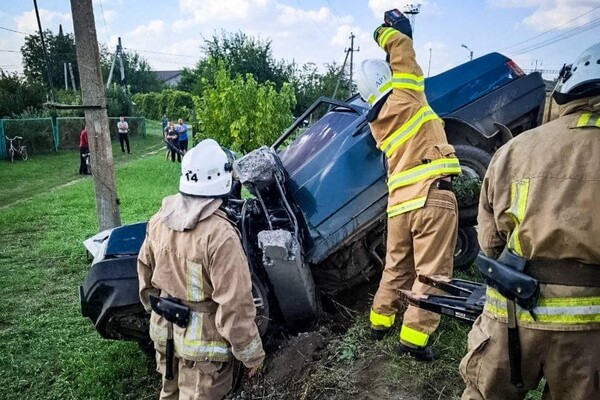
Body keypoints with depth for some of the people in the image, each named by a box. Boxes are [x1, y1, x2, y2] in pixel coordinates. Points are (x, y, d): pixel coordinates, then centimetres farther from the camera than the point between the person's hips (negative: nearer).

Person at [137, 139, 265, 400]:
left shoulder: (159, 220, -6)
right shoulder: (219, 234, -29)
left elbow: (145, 271, 9)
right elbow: (234, 303, -25)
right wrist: (251, 352, -12)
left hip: (164, 330, 7)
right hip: (202, 341, -6)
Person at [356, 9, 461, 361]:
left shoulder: (377, 122, 15)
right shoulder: (405, 97, -3)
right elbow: (402, 47, 2)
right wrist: (387, 33, 25)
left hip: (399, 201, 7)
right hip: (431, 195, -7)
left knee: (397, 268, 20)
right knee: (432, 272, -1)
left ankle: (380, 322, 31)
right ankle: (414, 337, 0)